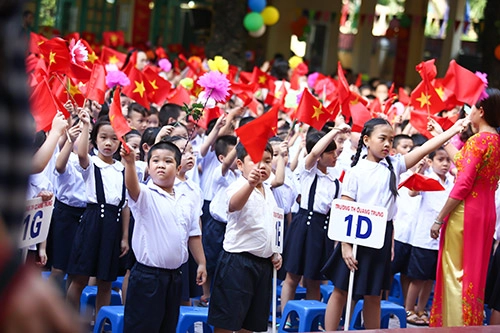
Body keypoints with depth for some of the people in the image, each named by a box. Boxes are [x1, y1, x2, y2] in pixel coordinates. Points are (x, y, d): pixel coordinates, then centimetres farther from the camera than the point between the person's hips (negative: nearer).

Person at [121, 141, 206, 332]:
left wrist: (201, 263, 13)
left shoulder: (185, 201, 9)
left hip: (174, 276, 6)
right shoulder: (145, 196, -9)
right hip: (147, 275, -6)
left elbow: (193, 234, 15)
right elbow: (132, 186, -31)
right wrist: (129, 163, -50)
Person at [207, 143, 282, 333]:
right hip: (238, 261, -8)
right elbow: (234, 205, -40)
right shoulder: (239, 187, -14)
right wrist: (250, 184, -58)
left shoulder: (268, 192, 12)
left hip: (263, 263, 8)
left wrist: (276, 253, 14)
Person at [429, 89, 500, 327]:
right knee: (474, 272, 15)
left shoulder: (478, 140, -15)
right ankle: (471, 324, 22)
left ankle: (454, 326, -1)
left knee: (455, 273, -2)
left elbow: (463, 184, -19)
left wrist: (439, 219, -14)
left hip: (465, 212, -8)